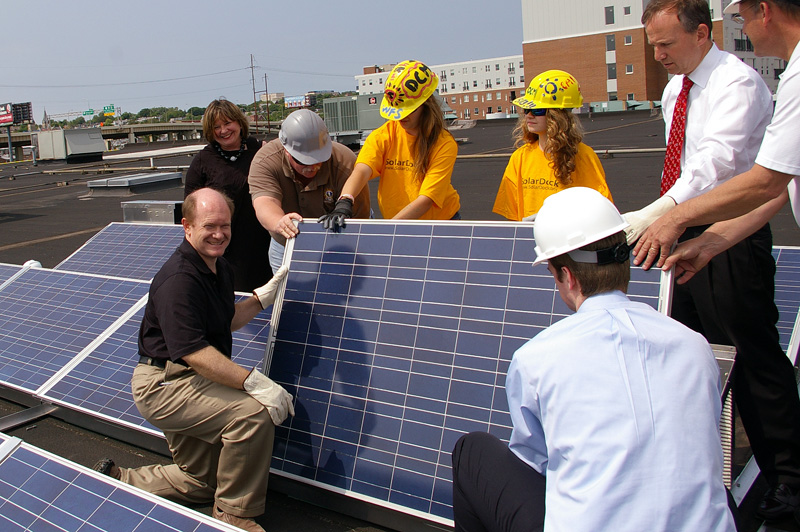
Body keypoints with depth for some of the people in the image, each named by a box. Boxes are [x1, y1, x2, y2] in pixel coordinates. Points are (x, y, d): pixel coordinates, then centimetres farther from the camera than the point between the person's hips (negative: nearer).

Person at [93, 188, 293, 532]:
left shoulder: (220, 268, 6)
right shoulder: (178, 280, -25)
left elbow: (227, 321, 21)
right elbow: (194, 352, -32)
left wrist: (265, 295, 9)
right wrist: (255, 382, -36)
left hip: (188, 383, 10)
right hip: (164, 384, -10)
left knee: (201, 483, 18)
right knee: (254, 413, -29)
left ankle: (118, 482, 30)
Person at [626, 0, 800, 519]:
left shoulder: (738, 82, -15)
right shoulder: (674, 91, 12)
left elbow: (716, 162, -29)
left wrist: (652, 215, -38)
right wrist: (666, 222, 12)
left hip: (732, 240, -8)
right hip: (687, 236, 9)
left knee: (756, 357, -1)